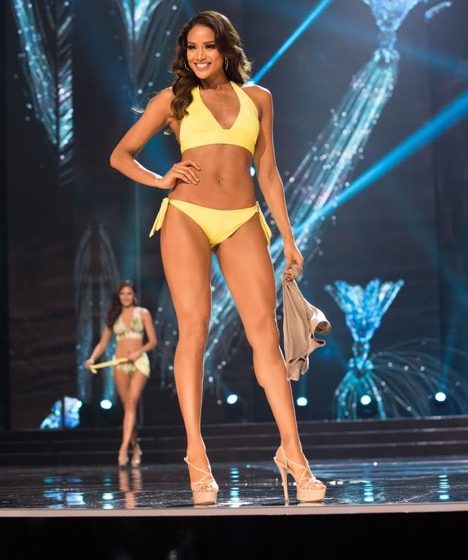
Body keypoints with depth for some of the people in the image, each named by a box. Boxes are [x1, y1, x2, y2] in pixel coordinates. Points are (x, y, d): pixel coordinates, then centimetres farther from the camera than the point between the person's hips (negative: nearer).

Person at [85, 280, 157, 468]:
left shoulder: (143, 313, 6)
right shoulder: (114, 316, 12)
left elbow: (153, 341, 2)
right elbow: (103, 343, 11)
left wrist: (138, 352, -15)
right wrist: (92, 358, -7)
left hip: (139, 362, -3)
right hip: (120, 363, 3)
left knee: (131, 403, -18)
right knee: (127, 407, 4)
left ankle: (124, 448, -25)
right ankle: (135, 448, 16)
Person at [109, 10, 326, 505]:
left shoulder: (257, 98, 16)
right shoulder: (173, 98, 12)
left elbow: (267, 172, 17)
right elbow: (121, 155, 15)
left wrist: (287, 237, 12)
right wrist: (160, 180, -3)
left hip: (243, 222, 1)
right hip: (186, 217, -1)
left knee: (265, 332, -8)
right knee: (193, 330, -8)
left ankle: (291, 450, -8)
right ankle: (196, 453, -7)